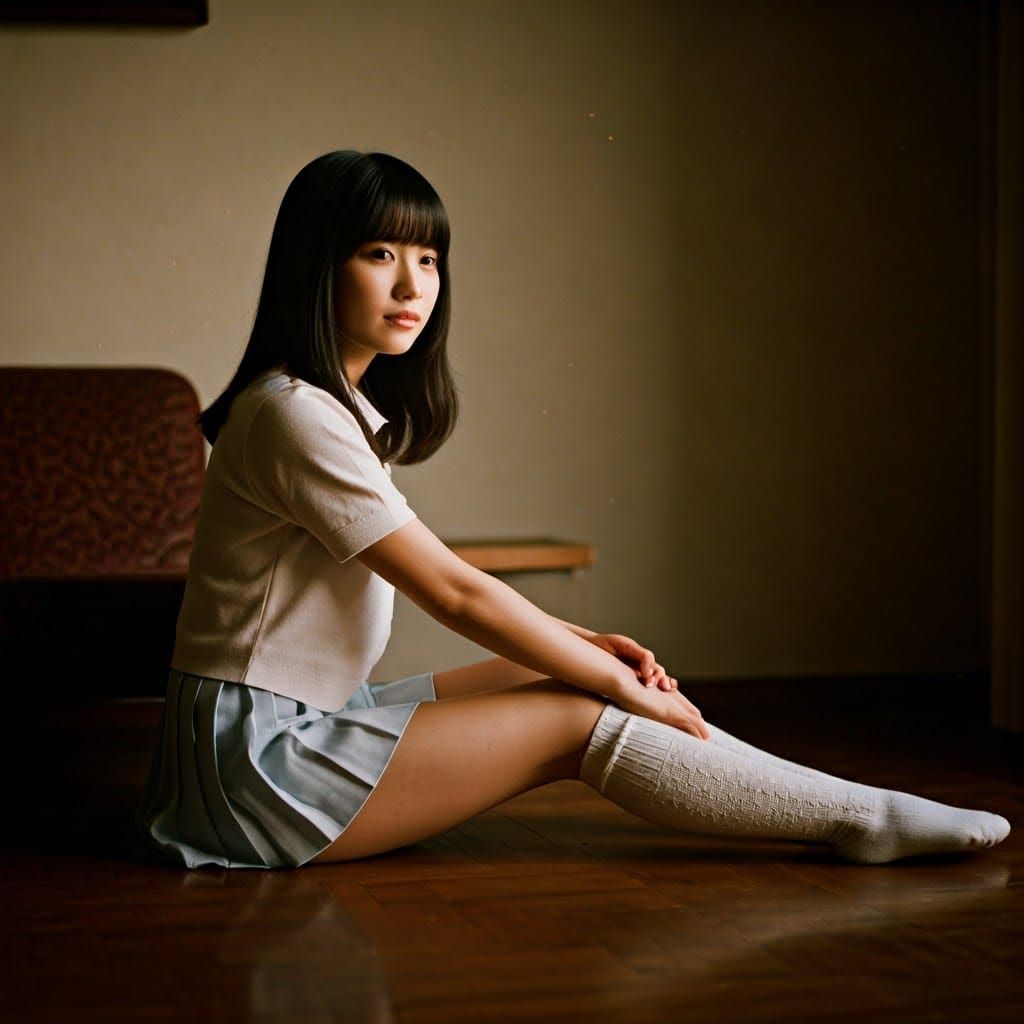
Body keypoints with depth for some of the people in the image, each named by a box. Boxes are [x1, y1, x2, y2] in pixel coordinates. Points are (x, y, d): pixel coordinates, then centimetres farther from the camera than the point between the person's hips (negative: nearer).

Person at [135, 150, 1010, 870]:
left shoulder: (347, 407, 13)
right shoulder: (295, 414, -19)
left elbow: (438, 585, 14)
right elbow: (453, 593, -19)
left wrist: (584, 643, 3)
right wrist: (621, 680, -11)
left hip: (312, 720, 9)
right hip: (262, 756, -9)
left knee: (562, 674, 1)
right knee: (579, 718, -13)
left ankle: (849, 806, 4)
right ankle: (863, 820, -5)